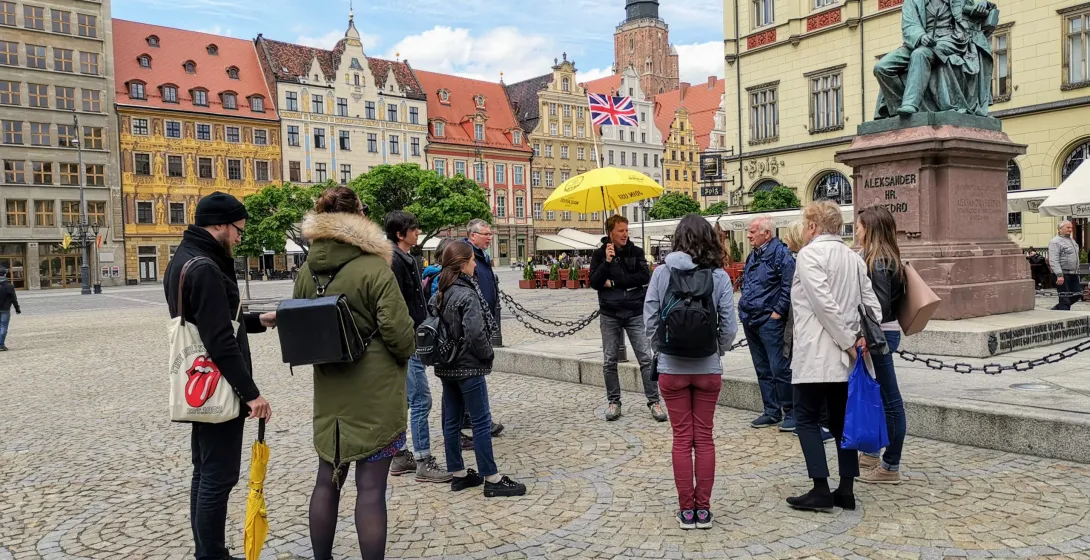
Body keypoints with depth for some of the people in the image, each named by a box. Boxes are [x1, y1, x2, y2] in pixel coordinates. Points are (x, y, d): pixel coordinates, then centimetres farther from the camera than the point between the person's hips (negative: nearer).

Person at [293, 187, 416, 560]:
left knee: (328, 479, 18)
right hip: (375, 391, -6)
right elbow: (398, 332, -18)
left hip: (329, 389, 6)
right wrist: (405, 354, 3)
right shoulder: (374, 269, -16)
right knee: (371, 487, 0)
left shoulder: (307, 271, 2)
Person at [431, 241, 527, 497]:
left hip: (446, 366, 8)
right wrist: (488, 354, -8)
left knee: (451, 421, 12)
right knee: (481, 422, -2)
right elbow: (475, 333, -24)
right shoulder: (467, 295, -17)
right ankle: (492, 479, 3)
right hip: (468, 366, -8)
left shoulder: (440, 294, 7)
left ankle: (458, 474, 21)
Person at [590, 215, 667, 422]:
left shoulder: (636, 252, 3)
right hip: (610, 315, 1)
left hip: (635, 313, 0)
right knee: (610, 361, 7)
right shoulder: (599, 254, 2)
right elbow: (594, 283, -7)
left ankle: (654, 401, 4)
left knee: (646, 358, -3)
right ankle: (613, 402, 19)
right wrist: (607, 261, -19)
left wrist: (614, 282, -11)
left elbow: (645, 277, -11)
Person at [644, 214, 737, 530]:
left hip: (671, 369, 0)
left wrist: (661, 350, 9)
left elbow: (650, 320, -7)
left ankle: (686, 509, 16)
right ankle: (703, 509, 17)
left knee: (682, 438, 10)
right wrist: (718, 351, 9)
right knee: (704, 438, 11)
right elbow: (729, 326, -9)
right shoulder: (719, 276, -8)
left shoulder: (662, 273, -7)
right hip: (708, 369, 0)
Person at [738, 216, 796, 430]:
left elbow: (789, 285, -17)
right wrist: (744, 306, 15)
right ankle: (772, 412, 22)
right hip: (750, 320, 9)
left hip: (770, 321, -9)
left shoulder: (780, 253, -11)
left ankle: (791, 413, 7)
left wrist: (778, 311, -15)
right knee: (762, 370, 13)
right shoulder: (753, 256, 16)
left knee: (779, 369, -5)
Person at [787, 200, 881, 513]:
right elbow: (871, 303, 11)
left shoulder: (810, 254, -9)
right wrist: (866, 336, -1)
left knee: (807, 419, 0)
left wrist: (847, 341, -13)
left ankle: (821, 490, -3)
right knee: (841, 421, 12)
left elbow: (824, 303, -19)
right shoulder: (854, 257, 15)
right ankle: (846, 490, 14)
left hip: (816, 355, -7)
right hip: (845, 357, 8)